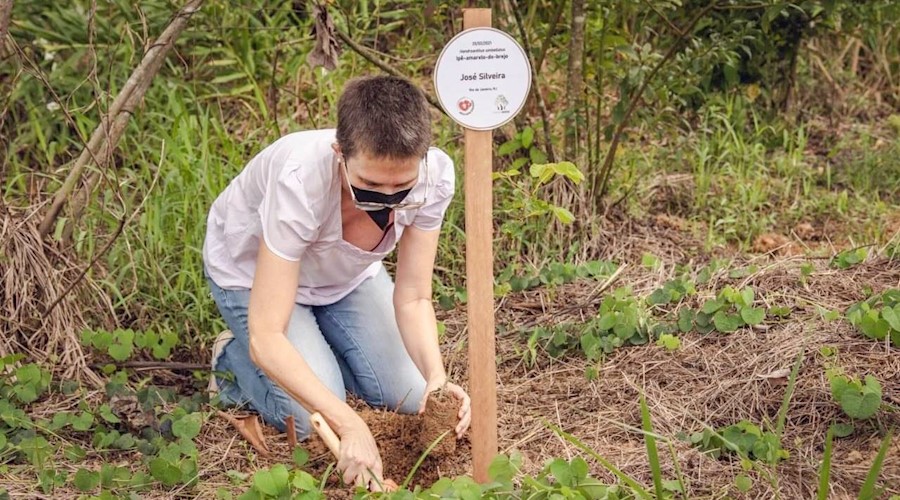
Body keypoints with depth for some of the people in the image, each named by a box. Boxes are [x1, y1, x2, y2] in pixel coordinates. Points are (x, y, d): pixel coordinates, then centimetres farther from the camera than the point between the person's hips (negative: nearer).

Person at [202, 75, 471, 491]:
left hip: (346, 271, 4)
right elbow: (266, 337, -40)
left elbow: (413, 298, -20)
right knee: (314, 422, -18)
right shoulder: (300, 180, -43)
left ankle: (319, 345, 21)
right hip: (253, 271, -4)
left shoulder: (433, 175, -31)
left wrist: (436, 376, -39)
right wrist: (349, 424, -48)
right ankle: (233, 361, 12)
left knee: (411, 394, -6)